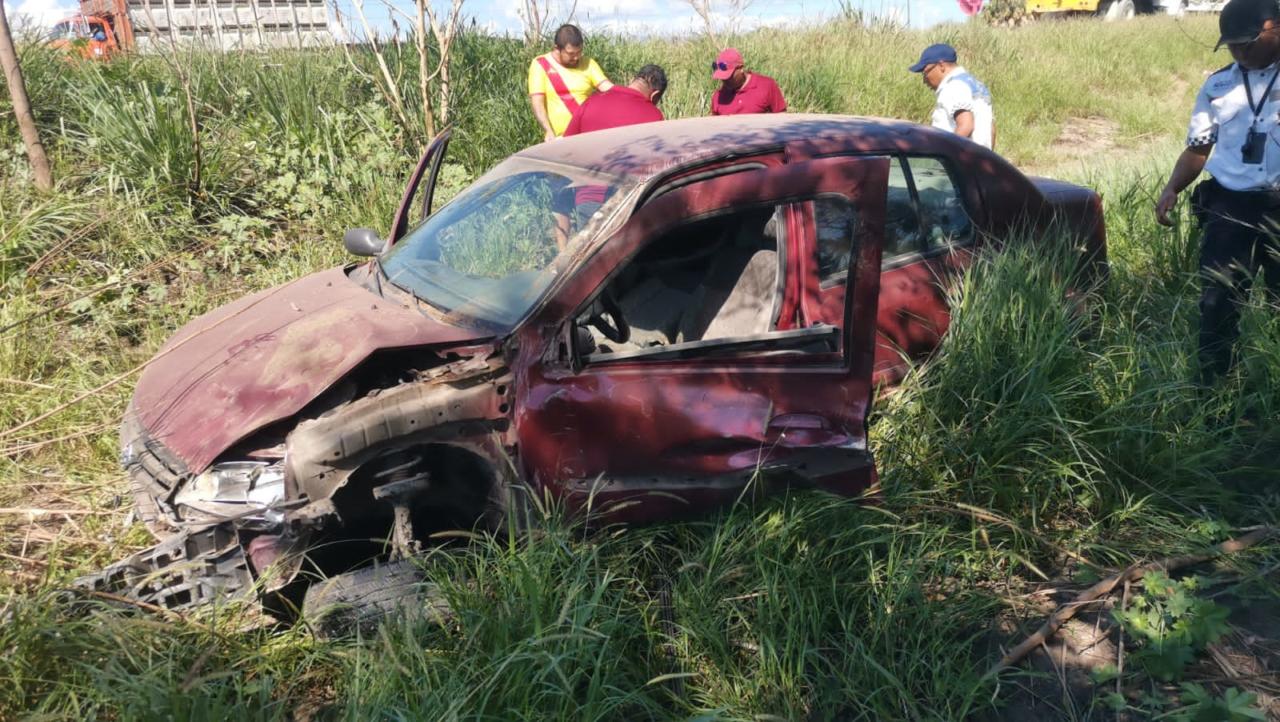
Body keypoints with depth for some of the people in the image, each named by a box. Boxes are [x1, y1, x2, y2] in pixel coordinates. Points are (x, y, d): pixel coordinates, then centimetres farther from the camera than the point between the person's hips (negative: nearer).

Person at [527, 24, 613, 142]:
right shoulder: (540, 65, 2)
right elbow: (537, 103, -6)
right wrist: (549, 132, -20)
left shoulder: (588, 64, 9)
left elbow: (609, 88, -1)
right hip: (558, 138, -2)